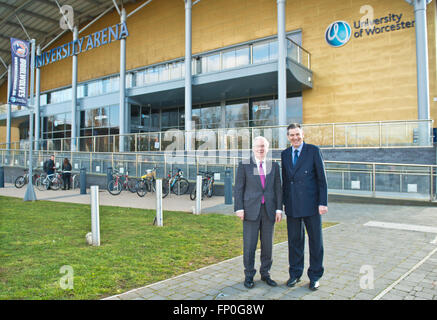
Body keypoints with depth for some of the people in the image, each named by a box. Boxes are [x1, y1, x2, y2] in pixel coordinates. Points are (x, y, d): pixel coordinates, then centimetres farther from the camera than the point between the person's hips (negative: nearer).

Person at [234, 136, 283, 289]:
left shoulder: (274, 166, 8)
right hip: (251, 210, -3)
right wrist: (239, 208, -9)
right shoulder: (244, 166, 0)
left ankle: (265, 274, 27)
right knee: (249, 245, 2)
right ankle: (249, 276, 18)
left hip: (269, 210, 3)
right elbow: (238, 188, -2)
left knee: (267, 244, 10)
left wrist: (279, 209, 1)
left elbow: (278, 189, 7)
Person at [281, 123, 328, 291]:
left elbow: (321, 177, -5)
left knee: (315, 240, 7)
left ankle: (314, 276, 22)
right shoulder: (285, 154, 10)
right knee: (294, 240, 12)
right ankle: (295, 274, 27)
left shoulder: (313, 150, -3)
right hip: (292, 205, 4)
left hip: (311, 204, -3)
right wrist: (284, 202, 10)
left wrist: (323, 202, -10)